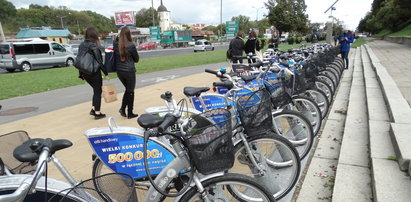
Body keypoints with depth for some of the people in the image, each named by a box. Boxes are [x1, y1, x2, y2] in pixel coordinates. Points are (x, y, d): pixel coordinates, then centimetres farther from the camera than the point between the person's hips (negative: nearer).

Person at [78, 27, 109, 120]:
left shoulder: (81, 45, 7)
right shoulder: (93, 45, -15)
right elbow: (99, 61, -17)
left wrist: (81, 74, 16)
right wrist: (106, 73, -12)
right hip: (94, 72, -7)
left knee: (96, 90, 22)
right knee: (98, 91, 6)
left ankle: (93, 109, 19)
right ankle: (97, 113, 11)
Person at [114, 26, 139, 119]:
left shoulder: (115, 44, -3)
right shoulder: (131, 45, -15)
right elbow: (136, 59, -3)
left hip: (119, 71, 5)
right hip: (129, 71, -5)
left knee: (128, 89, 23)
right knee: (130, 91, 8)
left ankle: (122, 108, 14)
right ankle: (130, 113, 16)